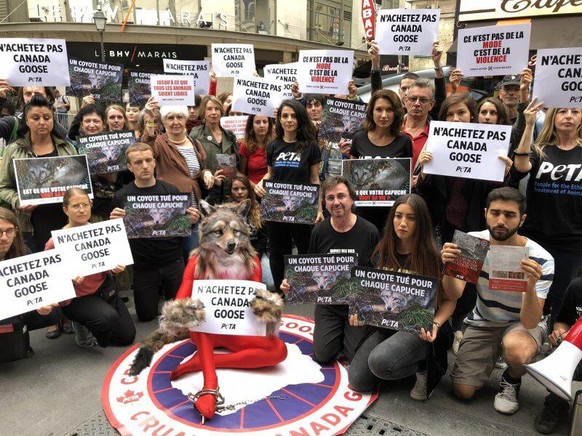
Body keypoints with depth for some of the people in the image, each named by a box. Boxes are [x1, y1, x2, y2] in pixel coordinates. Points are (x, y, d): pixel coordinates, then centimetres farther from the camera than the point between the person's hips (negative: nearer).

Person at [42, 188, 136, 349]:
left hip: (103, 289, 5)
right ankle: (81, 325, 2)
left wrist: (115, 268, -11)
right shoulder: (56, 242, -18)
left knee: (128, 336, 6)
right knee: (109, 317, -33)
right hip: (75, 297, -5)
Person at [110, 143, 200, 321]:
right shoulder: (122, 196, -5)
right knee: (146, 315, 10)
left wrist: (192, 221, -17)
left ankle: (163, 287, 40)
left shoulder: (171, 191, -3)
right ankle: (155, 290, 40)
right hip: (143, 266, 0)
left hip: (173, 262, 1)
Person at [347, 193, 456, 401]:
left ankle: (427, 363, 0)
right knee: (357, 381, -6)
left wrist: (435, 324, -22)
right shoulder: (382, 253, 2)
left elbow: (449, 300, -3)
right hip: (388, 324, 6)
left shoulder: (433, 256, -11)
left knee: (379, 362, -32)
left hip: (420, 327, -5)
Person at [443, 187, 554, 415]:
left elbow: (530, 322, -30)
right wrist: (448, 266, -44)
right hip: (483, 321, 3)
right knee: (463, 391, -6)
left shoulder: (540, 260, -24)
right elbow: (454, 293, -23)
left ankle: (512, 381, -1)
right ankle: (492, 355, 25)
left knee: (515, 350, -39)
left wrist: (531, 285, -49)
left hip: (523, 322, -2)